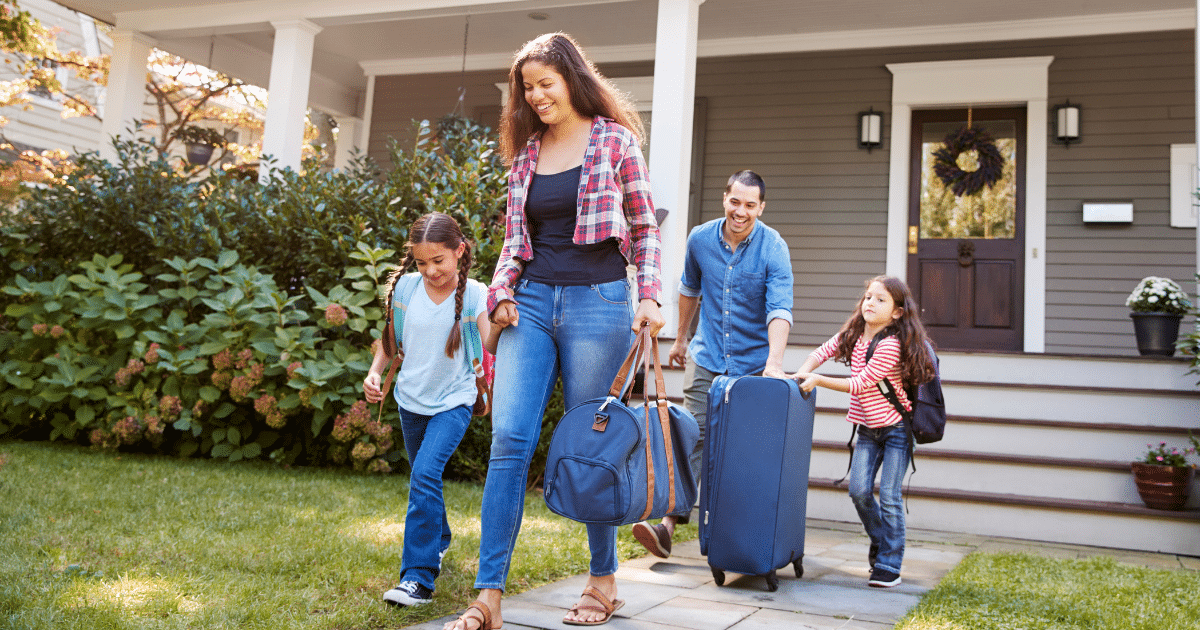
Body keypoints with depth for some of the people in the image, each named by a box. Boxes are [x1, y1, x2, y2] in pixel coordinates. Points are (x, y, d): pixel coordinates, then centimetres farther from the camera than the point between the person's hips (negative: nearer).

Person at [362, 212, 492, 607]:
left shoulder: (474, 295, -14)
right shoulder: (405, 287, -5)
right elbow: (391, 339, 8)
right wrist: (374, 373, -7)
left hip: (453, 401, -4)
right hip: (411, 400, 5)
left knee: (425, 473, -21)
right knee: (423, 480, 19)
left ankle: (418, 578, -17)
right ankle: (438, 541, 47)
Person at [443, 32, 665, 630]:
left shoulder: (614, 140, 3)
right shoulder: (526, 154, 15)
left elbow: (644, 226, 3)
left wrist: (649, 297, -8)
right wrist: (502, 291, 2)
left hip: (597, 300, -4)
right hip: (532, 301, 4)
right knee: (509, 438, -7)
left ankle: (603, 580, 21)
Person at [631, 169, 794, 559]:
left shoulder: (773, 249, -12)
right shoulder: (700, 239, -1)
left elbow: (780, 310, -23)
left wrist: (774, 363, -36)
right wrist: (681, 338, 26)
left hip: (754, 364, -2)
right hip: (710, 359, 2)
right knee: (692, 437, -7)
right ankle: (668, 526, -10)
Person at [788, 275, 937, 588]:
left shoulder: (891, 346, -23)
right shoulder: (852, 335, 0)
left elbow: (860, 384, -23)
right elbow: (822, 352, 10)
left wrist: (818, 380, -23)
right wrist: (801, 374, -7)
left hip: (896, 428, -6)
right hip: (868, 428, 6)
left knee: (889, 496, -6)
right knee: (859, 490, -2)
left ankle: (889, 565, 3)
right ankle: (879, 541, 24)